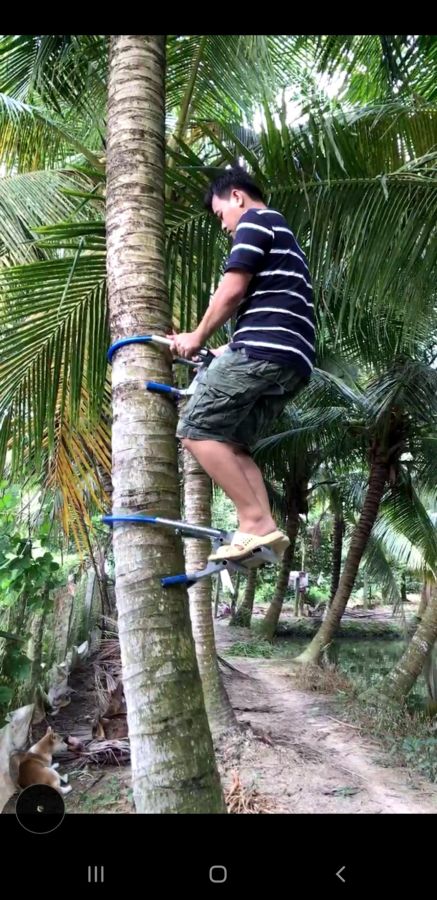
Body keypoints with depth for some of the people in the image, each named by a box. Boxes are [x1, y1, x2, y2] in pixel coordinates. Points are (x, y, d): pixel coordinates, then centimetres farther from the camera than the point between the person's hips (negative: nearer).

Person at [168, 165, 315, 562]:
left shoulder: (255, 220, 6)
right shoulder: (283, 239, 35)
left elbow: (233, 290, -7)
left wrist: (198, 337, 5)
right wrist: (218, 352, 33)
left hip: (264, 350, -10)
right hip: (293, 360, 10)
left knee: (196, 429, -10)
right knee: (233, 443, 10)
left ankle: (257, 523, -14)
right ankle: (265, 527, -2)